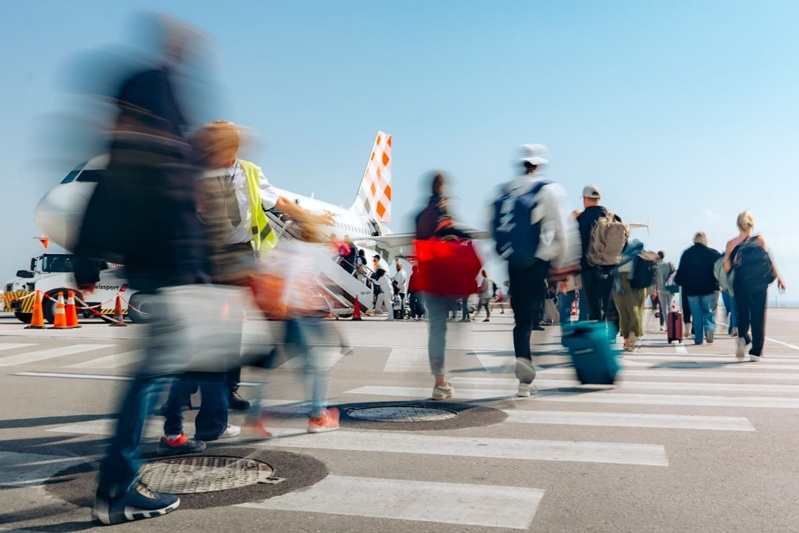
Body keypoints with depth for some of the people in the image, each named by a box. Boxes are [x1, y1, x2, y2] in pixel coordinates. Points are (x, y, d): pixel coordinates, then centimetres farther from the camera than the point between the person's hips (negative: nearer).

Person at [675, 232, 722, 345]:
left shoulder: (686, 254, 2)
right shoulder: (713, 253, -6)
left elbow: (681, 271, 5)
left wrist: (677, 280, 20)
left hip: (691, 289, 2)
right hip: (710, 289, -2)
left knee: (696, 315, 7)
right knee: (709, 312, 9)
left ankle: (698, 338, 7)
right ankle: (710, 329, -17)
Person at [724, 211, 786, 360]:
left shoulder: (731, 244, 2)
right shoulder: (759, 239, -1)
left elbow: (726, 267, -5)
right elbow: (769, 259, -6)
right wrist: (778, 277, -3)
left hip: (740, 284, 1)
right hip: (760, 284, -1)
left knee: (742, 313, 14)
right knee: (758, 316, 5)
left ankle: (742, 337, -14)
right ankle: (756, 351, 4)